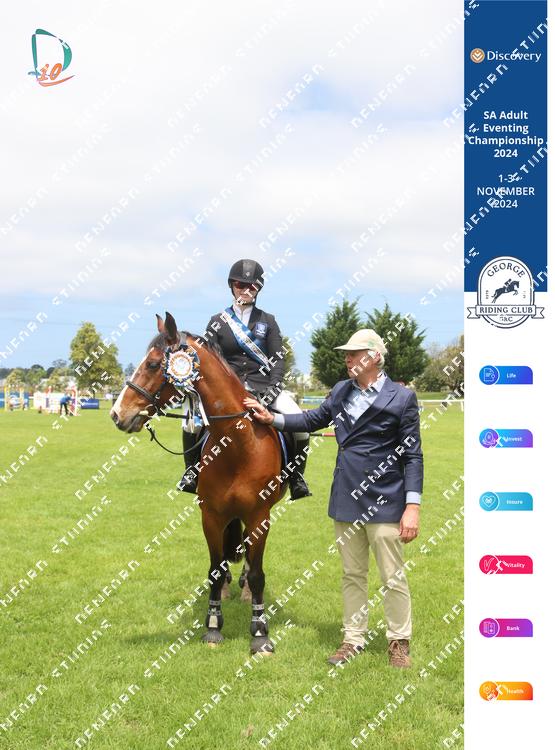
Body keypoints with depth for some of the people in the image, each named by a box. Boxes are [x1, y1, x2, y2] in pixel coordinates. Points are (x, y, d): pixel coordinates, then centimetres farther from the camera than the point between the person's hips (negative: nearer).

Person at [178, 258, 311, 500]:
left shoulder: (268, 321, 10)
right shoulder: (217, 322, 9)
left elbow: (278, 360, 4)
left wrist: (273, 387, -13)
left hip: (262, 385, 0)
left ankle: (296, 478, -2)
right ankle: (191, 471, -3)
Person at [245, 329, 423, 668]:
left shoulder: (402, 397, -10)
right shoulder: (341, 391, 6)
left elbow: (412, 455, -10)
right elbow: (313, 420, 19)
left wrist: (413, 506, -14)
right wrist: (272, 418, 8)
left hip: (384, 501, -5)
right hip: (346, 500, 5)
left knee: (393, 577, 5)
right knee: (352, 575, 16)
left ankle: (400, 642, 21)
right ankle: (354, 639, 28)